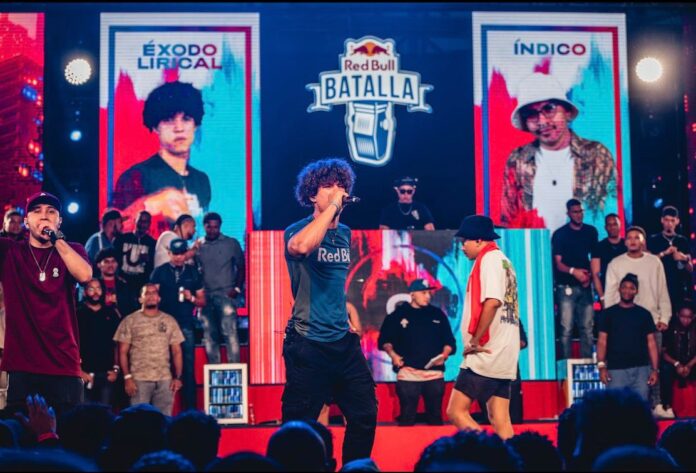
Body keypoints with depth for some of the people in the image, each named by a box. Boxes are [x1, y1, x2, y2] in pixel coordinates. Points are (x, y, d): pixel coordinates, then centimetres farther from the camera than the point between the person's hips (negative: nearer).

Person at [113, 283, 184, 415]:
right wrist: (127, 377, -8)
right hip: (139, 379, -2)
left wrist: (178, 377, -1)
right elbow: (123, 352, 1)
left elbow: (177, 351, 10)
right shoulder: (130, 321, 4)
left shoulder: (169, 321, 11)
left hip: (165, 379, 3)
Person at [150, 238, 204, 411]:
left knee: (188, 367, 0)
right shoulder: (159, 272, 6)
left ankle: (191, 409, 4)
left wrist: (192, 298, -7)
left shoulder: (193, 273, 11)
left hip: (186, 325, 1)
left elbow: (202, 300, 13)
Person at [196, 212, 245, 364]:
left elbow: (241, 267, 7)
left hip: (226, 295, -3)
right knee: (209, 335, 4)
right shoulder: (198, 246, 10)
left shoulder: (231, 243, 4)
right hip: (205, 296, 3)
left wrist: (237, 288, -4)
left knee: (230, 332, -12)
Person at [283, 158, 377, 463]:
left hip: (344, 342, 7)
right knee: (299, 426, -2)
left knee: (365, 415, 9)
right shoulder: (298, 230, -8)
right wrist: (332, 205, -26)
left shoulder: (345, 234, 12)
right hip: (308, 344, -7)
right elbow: (301, 246, -35)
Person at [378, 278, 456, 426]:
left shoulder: (438, 314, 11)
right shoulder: (398, 315, 4)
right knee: (407, 416, -2)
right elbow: (385, 339, 7)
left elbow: (449, 340, 14)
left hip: (434, 374, 3)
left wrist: (444, 355, -5)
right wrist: (392, 354, -10)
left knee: (435, 416, 7)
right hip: (408, 374, -2)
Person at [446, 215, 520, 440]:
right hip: (503, 355, 9)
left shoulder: (489, 259, -8)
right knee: (500, 420, 6)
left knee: (456, 412, -6)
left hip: (486, 355, -9)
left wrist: (475, 341, -16)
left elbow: (492, 302, -22)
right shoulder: (503, 261, 20)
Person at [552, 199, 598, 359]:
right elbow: (558, 263, -4)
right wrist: (573, 271, -22)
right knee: (566, 328, -7)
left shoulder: (591, 232, 11)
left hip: (585, 286, 3)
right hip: (566, 287, -3)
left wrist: (589, 275, 1)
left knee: (587, 327, 3)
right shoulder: (560, 234, 0)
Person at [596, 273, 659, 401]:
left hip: (641, 369, 2)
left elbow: (651, 343, 10)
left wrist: (655, 369, 2)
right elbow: (602, 341, 3)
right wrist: (601, 366, -8)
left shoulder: (644, 314, 12)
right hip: (616, 369, -1)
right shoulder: (609, 313, 7)